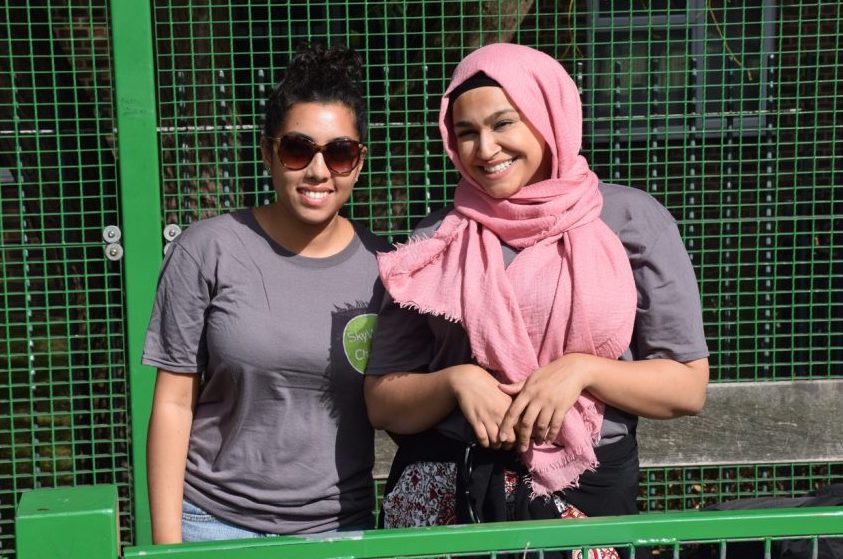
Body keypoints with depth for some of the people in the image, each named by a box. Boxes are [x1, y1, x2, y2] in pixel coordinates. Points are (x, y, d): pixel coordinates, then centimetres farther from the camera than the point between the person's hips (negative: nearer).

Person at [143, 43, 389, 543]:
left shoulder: (382, 265, -4)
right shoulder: (208, 250, -9)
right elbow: (174, 402, -6)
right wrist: (166, 540, -6)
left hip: (341, 522, 2)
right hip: (216, 520, -1)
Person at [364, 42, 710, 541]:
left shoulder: (632, 220, -3)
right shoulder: (436, 242, 1)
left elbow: (689, 386, -3)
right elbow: (382, 402, 2)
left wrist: (583, 370, -17)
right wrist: (455, 381, -16)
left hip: (587, 494, -1)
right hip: (444, 494, 1)